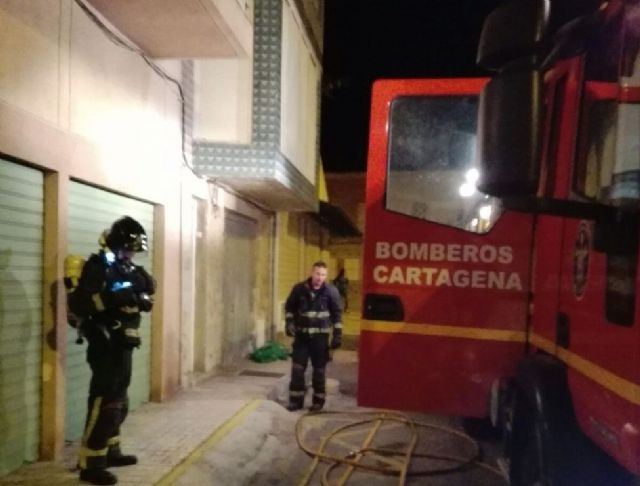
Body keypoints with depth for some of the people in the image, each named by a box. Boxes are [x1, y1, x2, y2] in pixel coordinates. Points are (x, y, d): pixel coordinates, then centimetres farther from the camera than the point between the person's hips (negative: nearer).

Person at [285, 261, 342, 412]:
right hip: (301, 334, 1)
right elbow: (289, 307, 9)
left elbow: (337, 313, -2)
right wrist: (289, 323, -4)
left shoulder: (331, 291, -6)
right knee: (297, 368, 1)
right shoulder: (299, 289, -3)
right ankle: (296, 400, 13)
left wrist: (337, 334, -5)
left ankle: (318, 401, 19)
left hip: (320, 335, -1)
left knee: (319, 369, 6)